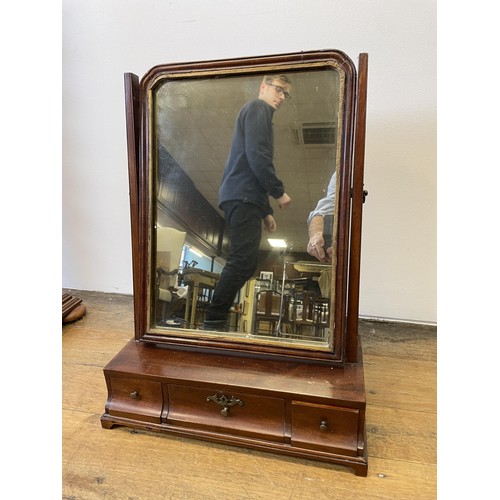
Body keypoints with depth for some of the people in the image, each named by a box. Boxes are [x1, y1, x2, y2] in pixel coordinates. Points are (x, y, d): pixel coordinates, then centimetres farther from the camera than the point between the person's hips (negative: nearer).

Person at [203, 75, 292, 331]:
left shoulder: (258, 113, 31)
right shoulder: (258, 108, 1)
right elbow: (257, 156, -16)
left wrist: (266, 211, 25)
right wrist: (279, 192, -6)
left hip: (242, 198, 10)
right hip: (243, 197, -10)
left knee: (243, 263, 8)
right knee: (242, 262, -14)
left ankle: (217, 319, 11)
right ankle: (213, 322, -10)